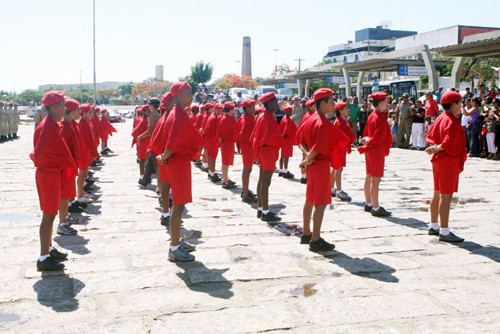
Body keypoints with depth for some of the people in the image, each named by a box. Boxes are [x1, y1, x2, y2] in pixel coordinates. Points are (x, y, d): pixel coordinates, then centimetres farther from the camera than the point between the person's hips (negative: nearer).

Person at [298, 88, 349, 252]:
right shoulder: (325, 124, -19)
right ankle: (315, 241, -2)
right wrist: (308, 160, -9)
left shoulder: (309, 120, 9)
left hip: (311, 166, 9)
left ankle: (306, 234, 27)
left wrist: (308, 156, -3)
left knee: (310, 200, 17)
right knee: (321, 204, -4)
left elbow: (303, 143, 12)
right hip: (321, 166, -9)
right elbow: (318, 147, -22)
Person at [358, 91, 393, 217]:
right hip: (377, 151, -10)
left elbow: (365, 133, 17)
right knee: (376, 180, -6)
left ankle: (369, 204, 25)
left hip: (369, 150, 10)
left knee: (369, 178, 15)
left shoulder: (371, 116, 10)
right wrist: (369, 141, -6)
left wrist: (367, 140, 0)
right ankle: (376, 208, -2)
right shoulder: (381, 118, -18)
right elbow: (378, 138, -23)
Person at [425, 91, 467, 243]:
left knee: (437, 194, 16)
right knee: (446, 196, -7)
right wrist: (437, 149, -10)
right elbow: (448, 143, -26)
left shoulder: (441, 118, 11)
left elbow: (429, 136, 14)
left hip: (438, 160, 10)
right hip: (449, 162, -10)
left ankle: (434, 226, 27)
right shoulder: (453, 122, -17)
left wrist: (434, 147, -3)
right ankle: (444, 232, -4)